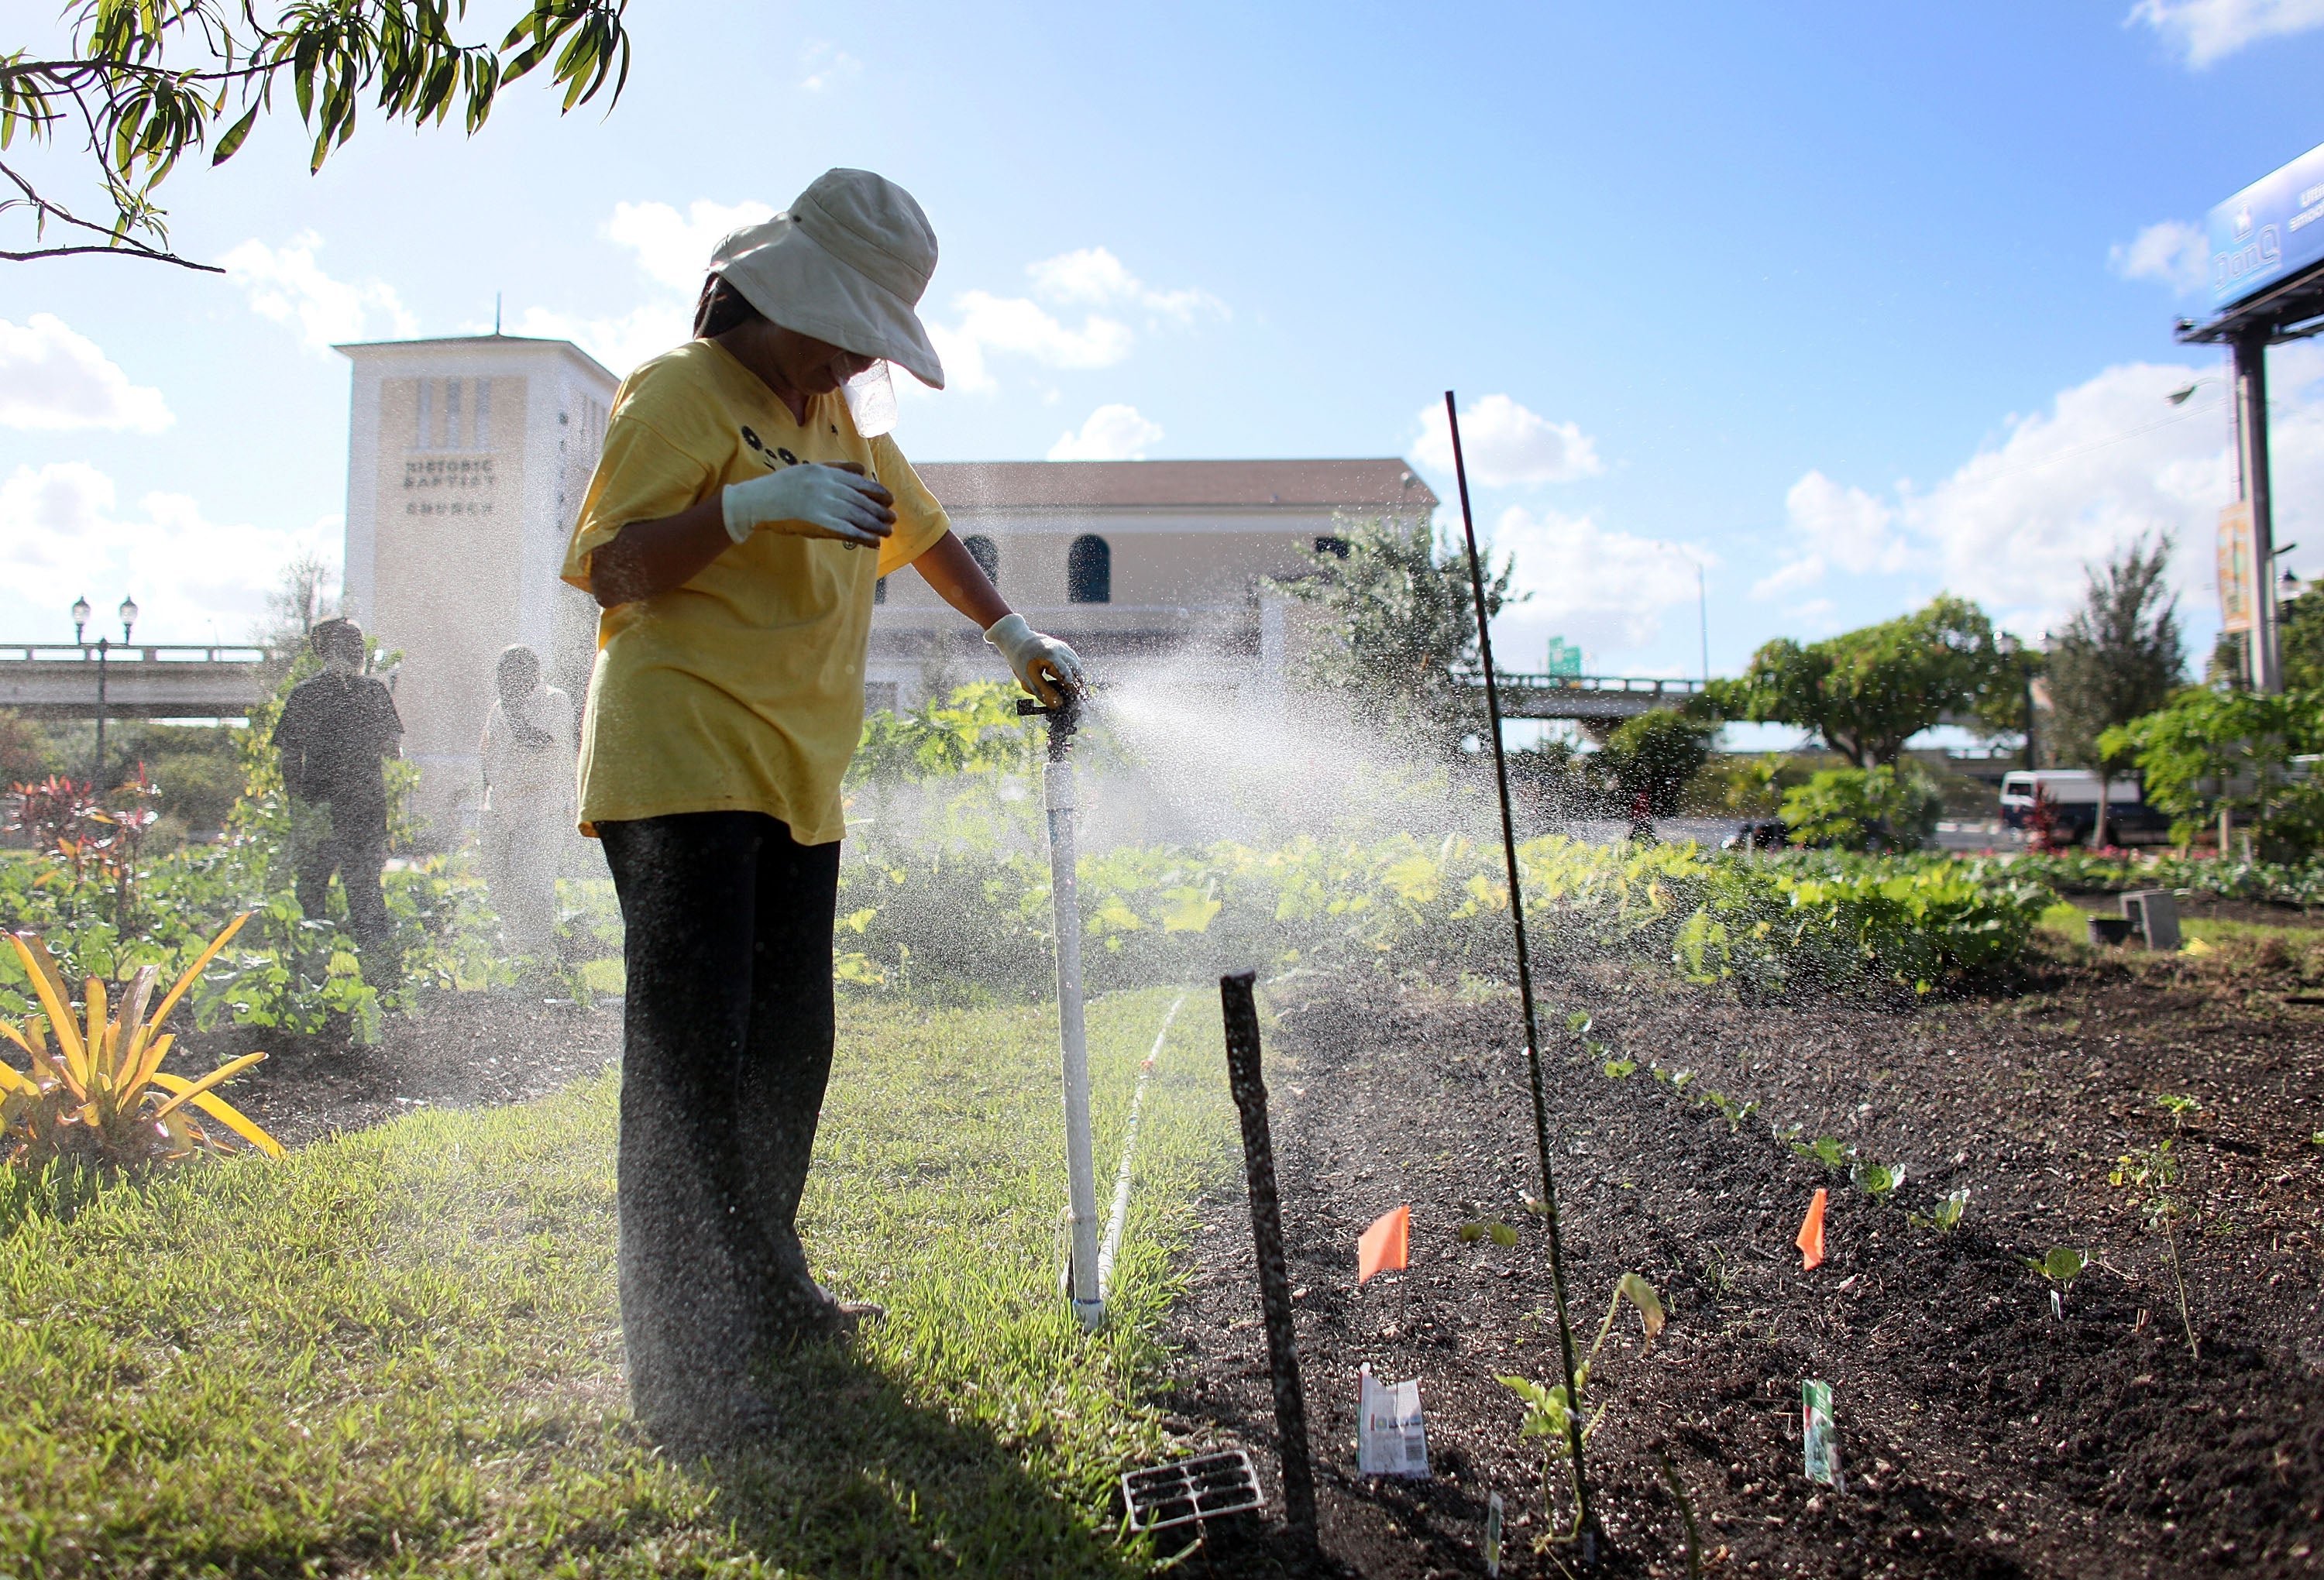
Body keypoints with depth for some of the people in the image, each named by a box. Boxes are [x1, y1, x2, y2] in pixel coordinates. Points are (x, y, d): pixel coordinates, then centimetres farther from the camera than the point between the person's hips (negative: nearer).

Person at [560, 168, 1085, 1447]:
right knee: (690, 1052, -11)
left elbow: (917, 527, 34)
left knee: (788, 1046, 12)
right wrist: (752, 505, -26)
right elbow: (611, 568, -14)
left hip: (796, 779, 9)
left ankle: (767, 1294, 26)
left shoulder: (839, 418, 19)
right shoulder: (680, 392, -6)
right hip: (681, 762, -8)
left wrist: (1010, 634, 35)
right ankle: (681, 1366, -6)